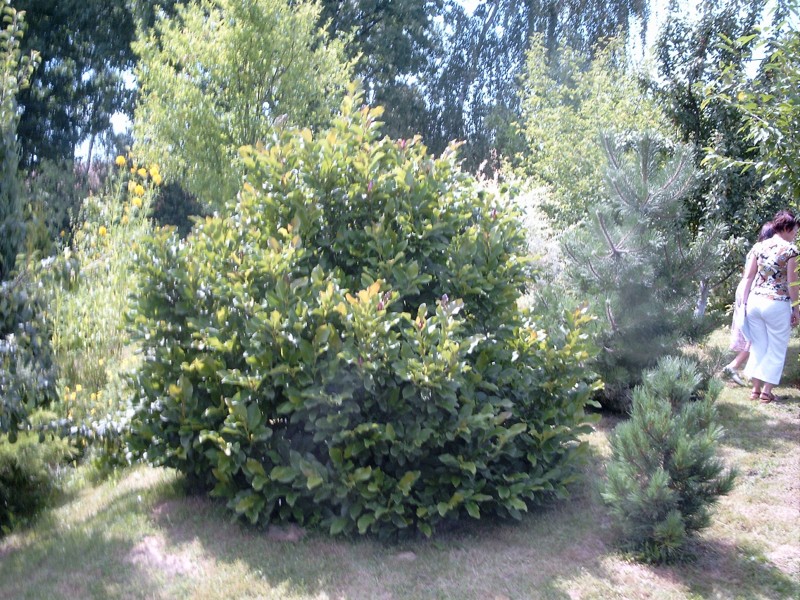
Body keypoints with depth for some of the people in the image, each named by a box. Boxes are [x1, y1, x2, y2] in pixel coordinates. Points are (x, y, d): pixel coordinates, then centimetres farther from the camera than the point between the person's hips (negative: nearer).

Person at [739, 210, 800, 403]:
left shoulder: (759, 246, 7)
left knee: (758, 347, 15)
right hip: (777, 304, -5)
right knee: (776, 350, 9)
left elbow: (748, 277, 6)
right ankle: (766, 391, 10)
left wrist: (744, 303, 12)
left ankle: (755, 389, 18)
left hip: (754, 300, 5)